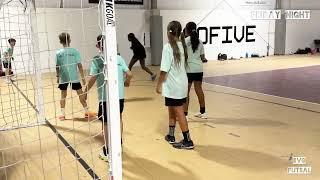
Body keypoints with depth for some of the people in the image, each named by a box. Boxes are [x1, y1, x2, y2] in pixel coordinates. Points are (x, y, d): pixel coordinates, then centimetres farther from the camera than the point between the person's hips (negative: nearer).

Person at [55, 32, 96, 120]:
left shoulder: (58, 53, -2)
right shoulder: (75, 51, -8)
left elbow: (57, 66, 1)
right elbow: (79, 65, -8)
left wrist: (57, 76, 15)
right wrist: (83, 77, 0)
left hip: (63, 78, 2)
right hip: (74, 77, -2)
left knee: (63, 95, 12)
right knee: (81, 94, 9)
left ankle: (62, 114, 15)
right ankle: (87, 112, 17)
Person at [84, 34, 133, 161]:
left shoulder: (97, 60, -9)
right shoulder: (118, 58, 4)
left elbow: (93, 78, -16)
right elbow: (129, 74, 2)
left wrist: (86, 91, -1)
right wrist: (126, 82, 23)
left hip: (105, 97, -5)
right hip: (120, 95, 5)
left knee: (106, 123, 7)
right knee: (118, 119, 22)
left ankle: (108, 152, 15)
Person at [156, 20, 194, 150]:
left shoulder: (168, 47, -17)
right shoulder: (182, 45, 4)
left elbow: (164, 69, -18)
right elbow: (182, 65, 7)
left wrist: (159, 84, -9)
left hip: (172, 86, -8)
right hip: (182, 84, 8)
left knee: (179, 113, 1)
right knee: (172, 110, 20)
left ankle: (188, 141, 8)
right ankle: (171, 136, 31)